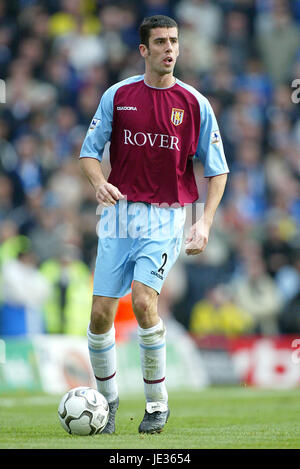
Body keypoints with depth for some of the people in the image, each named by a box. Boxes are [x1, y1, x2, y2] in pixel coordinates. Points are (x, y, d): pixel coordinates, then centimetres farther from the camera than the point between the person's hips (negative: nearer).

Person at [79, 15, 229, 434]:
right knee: (100, 314, -3)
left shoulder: (195, 104, 1)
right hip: (119, 212, 2)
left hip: (165, 218, -2)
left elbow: (217, 169, 6)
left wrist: (205, 223, -6)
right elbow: (89, 152, 8)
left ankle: (158, 404, -8)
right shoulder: (117, 96, 4)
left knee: (143, 299, -22)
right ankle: (106, 400, 19)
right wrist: (100, 183, -14)